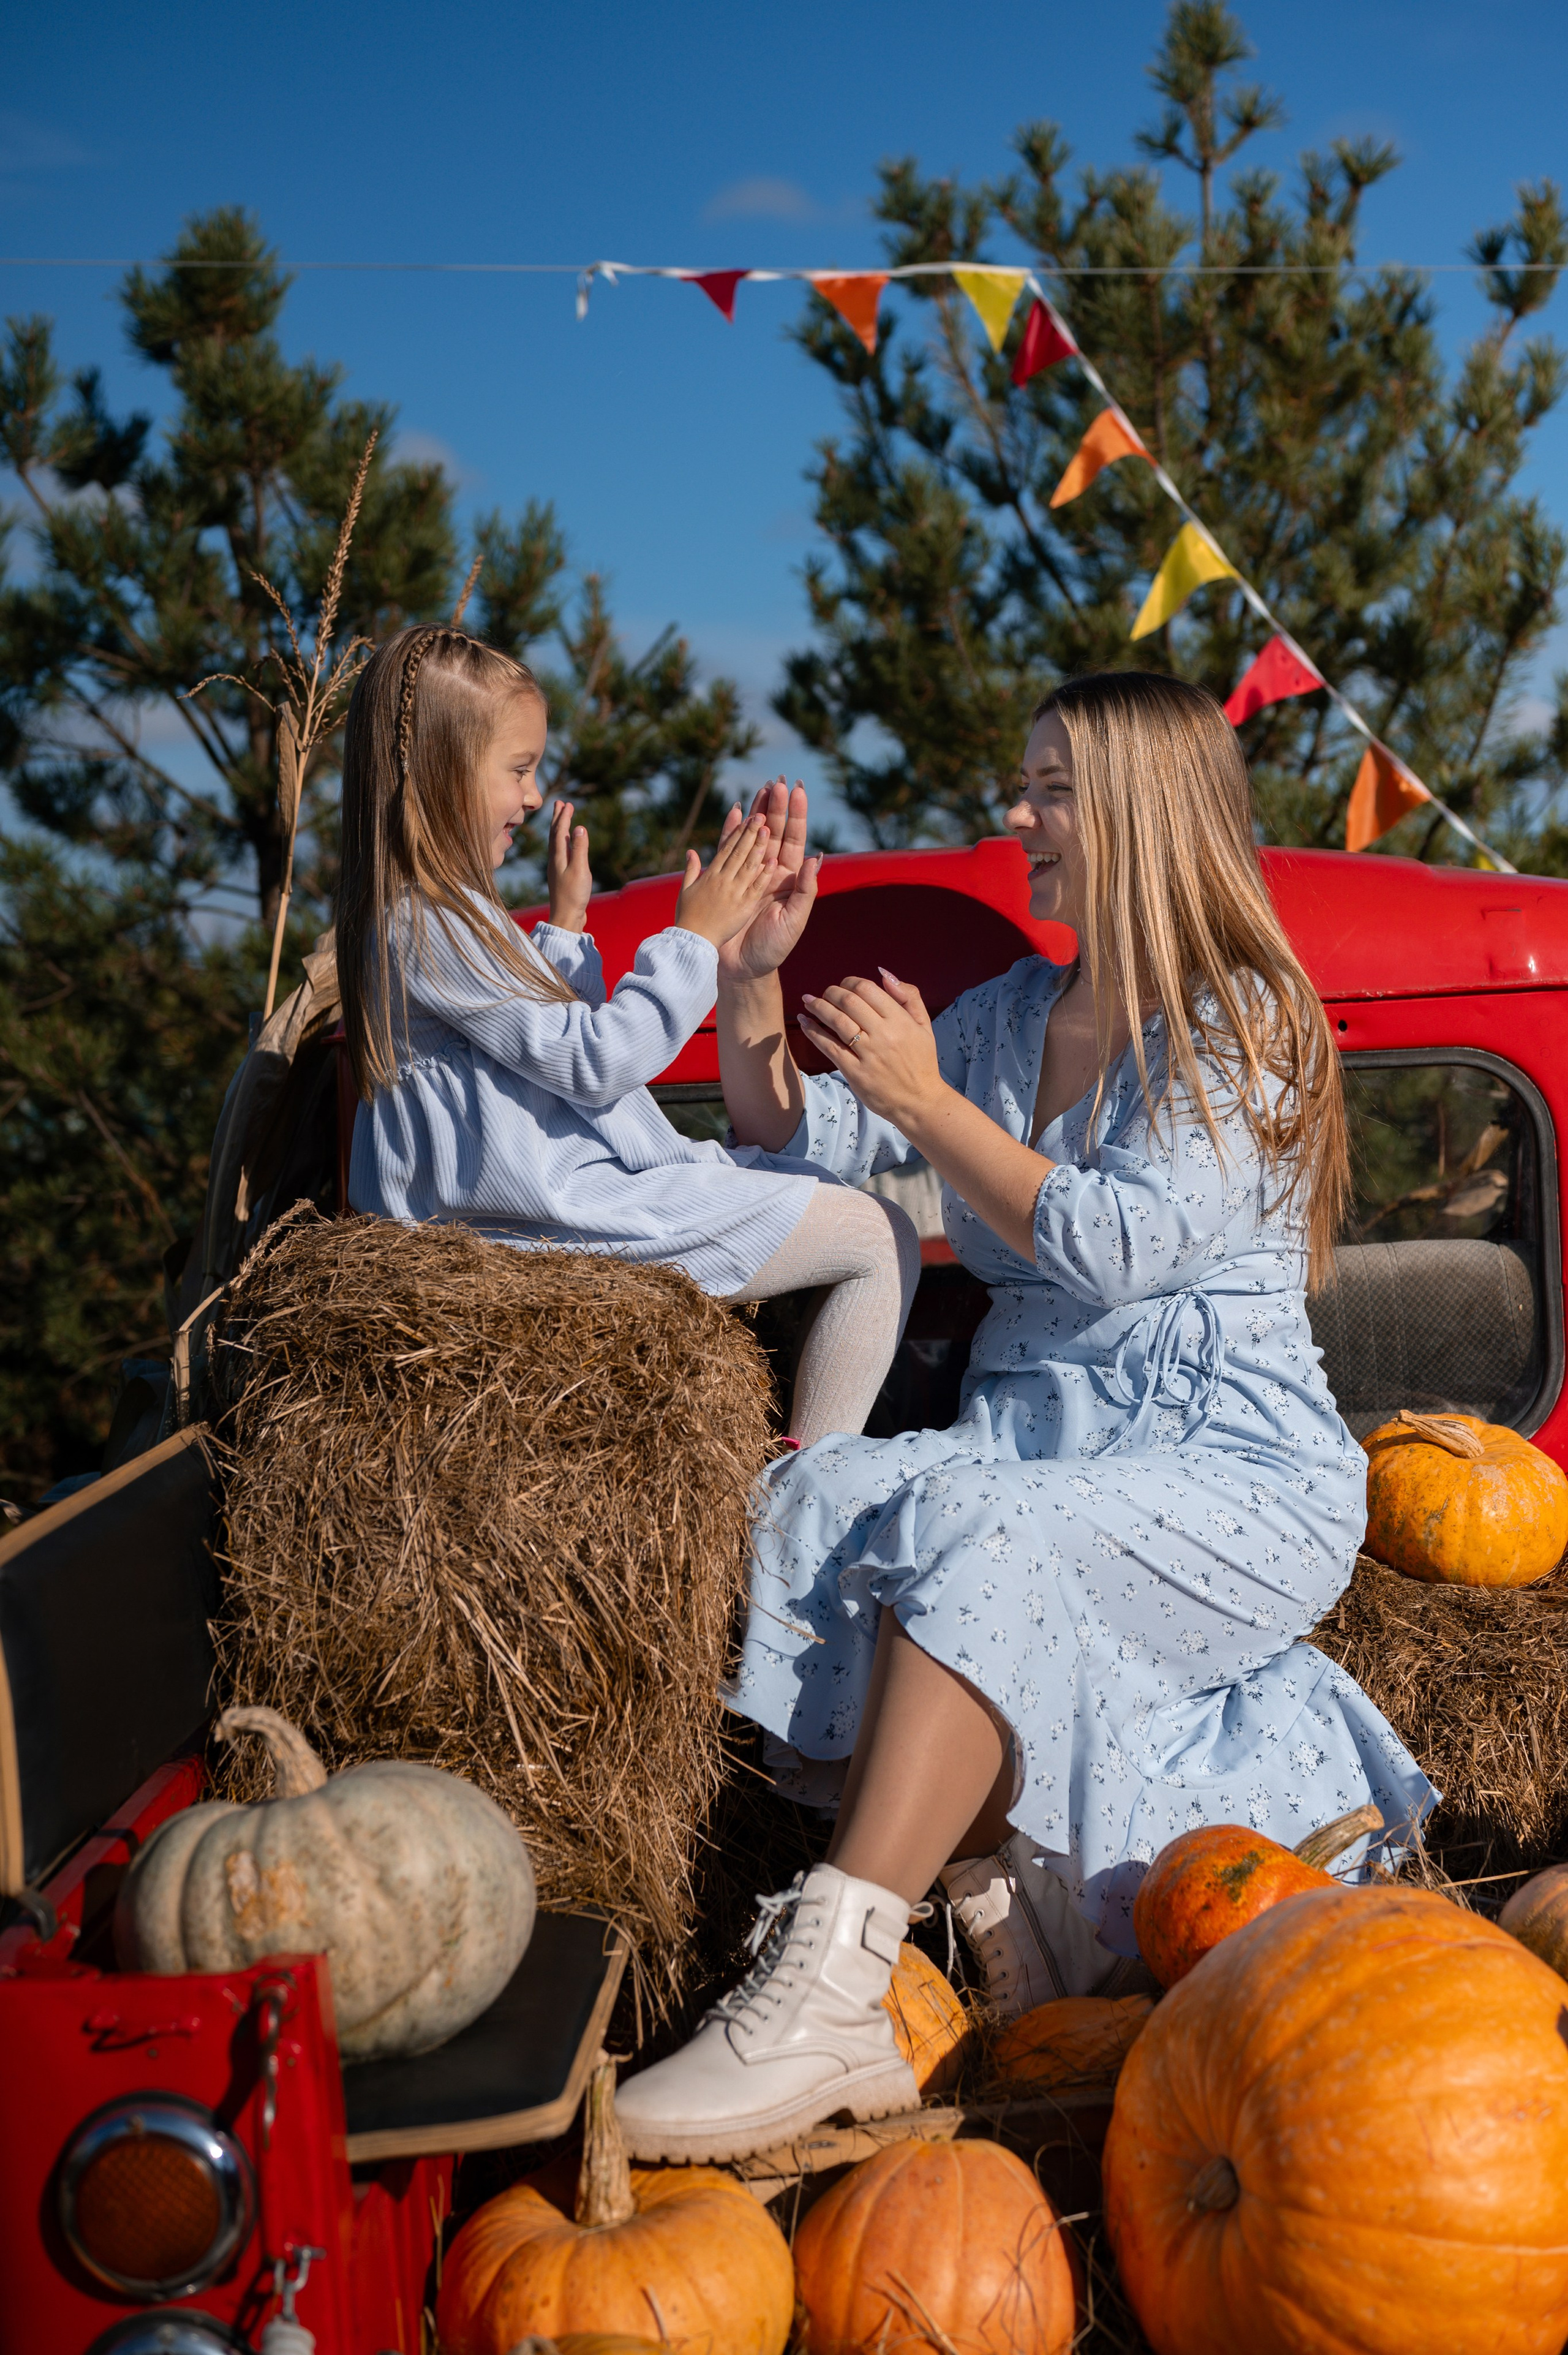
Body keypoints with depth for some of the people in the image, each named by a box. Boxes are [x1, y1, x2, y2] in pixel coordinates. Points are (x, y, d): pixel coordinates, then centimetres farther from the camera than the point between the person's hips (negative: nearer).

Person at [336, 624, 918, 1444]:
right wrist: (695, 936, -15)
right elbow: (597, 1060, -21)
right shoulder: (430, 928, -21)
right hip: (567, 1216, -12)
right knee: (883, 1240, -9)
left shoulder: (421, 914, 13)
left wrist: (565, 922, 19)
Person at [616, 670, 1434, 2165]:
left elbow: (1112, 1247, -16)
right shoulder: (1006, 1016, 18)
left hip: (1236, 1475, -6)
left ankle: (822, 2000, -41)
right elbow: (798, 1142, 19)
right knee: (806, 1505, -24)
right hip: (1035, 1438, 6)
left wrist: (924, 1101, -13)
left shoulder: (1244, 1027, -3)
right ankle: (1017, 1898, -25)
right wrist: (753, 985, 5)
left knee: (975, 1537, -36)